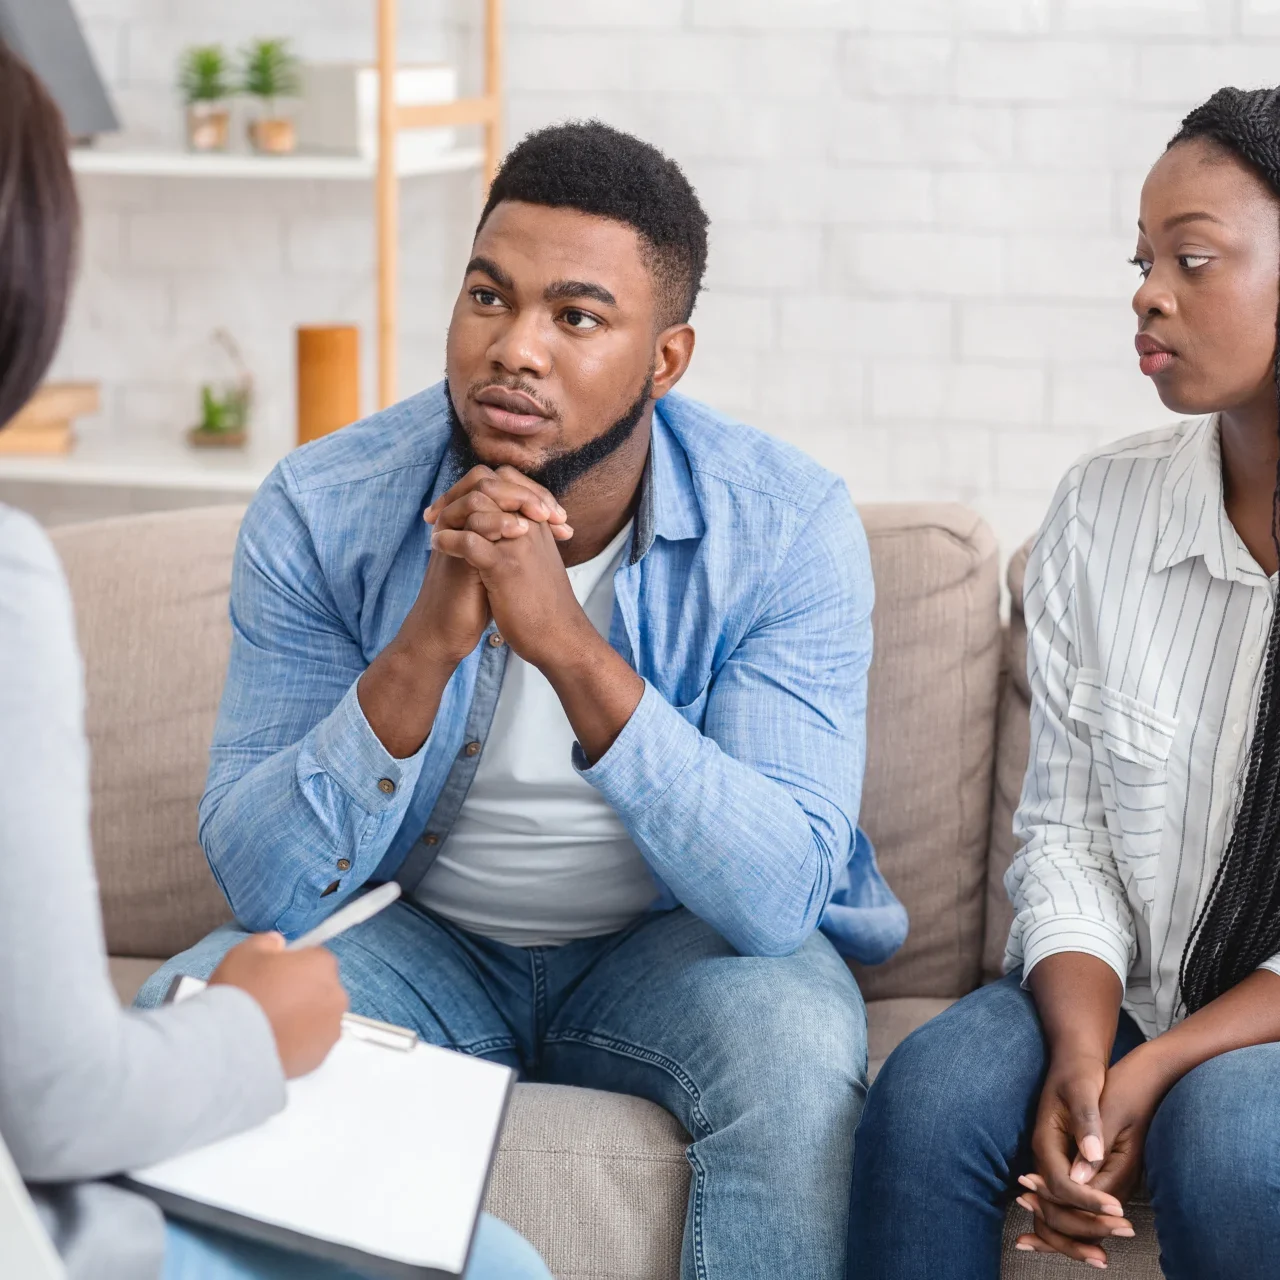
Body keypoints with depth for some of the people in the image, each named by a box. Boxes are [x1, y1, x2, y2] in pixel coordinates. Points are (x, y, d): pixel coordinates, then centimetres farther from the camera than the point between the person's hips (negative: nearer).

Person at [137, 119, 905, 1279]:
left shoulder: (787, 528, -18)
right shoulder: (320, 511, -15)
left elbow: (778, 897, -28)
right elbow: (268, 886, -19)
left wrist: (569, 645, -39)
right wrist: (426, 646, -35)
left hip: (676, 943, -1)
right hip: (418, 940, 1)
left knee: (795, 1036, -33)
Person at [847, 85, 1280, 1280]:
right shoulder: (1099, 509, 1)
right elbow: (1064, 831, 2)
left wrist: (1157, 1070, -20)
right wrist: (1080, 1056, -16)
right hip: (1113, 994, 3)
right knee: (929, 1096, -24)